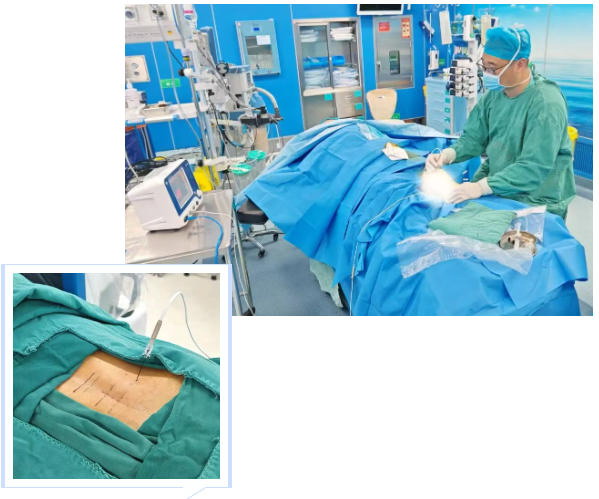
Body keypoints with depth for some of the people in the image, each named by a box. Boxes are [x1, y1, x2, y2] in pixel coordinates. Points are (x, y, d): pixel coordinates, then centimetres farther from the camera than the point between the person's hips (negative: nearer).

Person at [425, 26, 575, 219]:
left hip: (535, 201, -6)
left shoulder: (546, 103, -20)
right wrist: (447, 155, -19)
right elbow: (473, 138, 2)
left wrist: (482, 187, -33)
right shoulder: (493, 96, 1)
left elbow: (535, 167, -26)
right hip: (494, 183, 6)